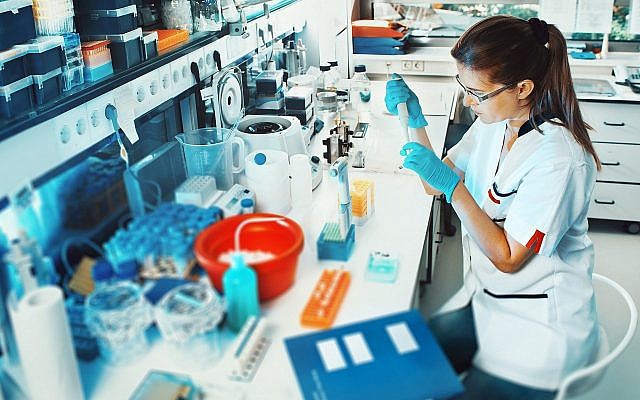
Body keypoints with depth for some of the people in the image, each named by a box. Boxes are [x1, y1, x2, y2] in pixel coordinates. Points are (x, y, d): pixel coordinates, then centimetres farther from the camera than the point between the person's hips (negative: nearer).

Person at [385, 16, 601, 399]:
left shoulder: (559, 159, -26)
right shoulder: (495, 123, -3)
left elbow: (508, 257, -20)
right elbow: (436, 185, 6)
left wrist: (451, 185, -25)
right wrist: (416, 123, -8)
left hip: (538, 327, -6)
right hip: (485, 297, 7)